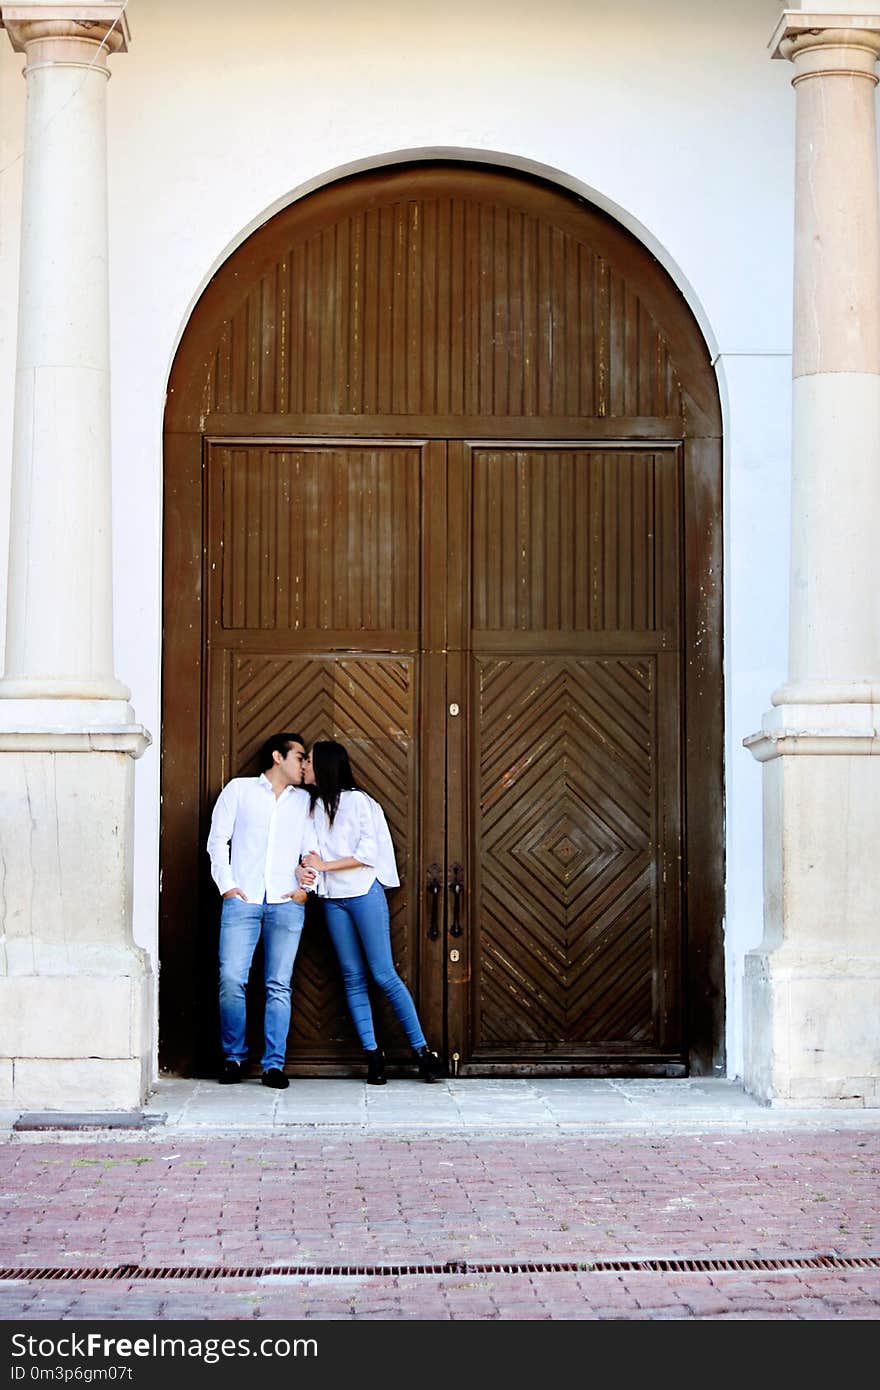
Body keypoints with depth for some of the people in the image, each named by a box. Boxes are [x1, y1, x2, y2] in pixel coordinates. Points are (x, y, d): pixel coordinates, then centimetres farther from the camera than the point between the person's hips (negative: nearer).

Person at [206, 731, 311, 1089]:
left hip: (286, 903, 2)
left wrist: (307, 885, 3)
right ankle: (234, 1057, 4)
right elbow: (218, 839, 7)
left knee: (279, 986, -3)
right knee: (231, 979, -11)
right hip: (242, 899, -2)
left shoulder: (304, 800, 20)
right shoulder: (239, 789, 12)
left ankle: (274, 1064, 0)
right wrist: (226, 884, -2)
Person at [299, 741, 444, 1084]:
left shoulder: (356, 801, -6)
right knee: (353, 977, 3)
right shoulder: (314, 806, 12)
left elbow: (368, 853, -11)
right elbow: (311, 854, 13)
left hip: (364, 893, -6)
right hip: (332, 899, 6)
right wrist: (304, 870, -9)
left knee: (384, 975, -8)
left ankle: (422, 1049, -2)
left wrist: (325, 865, -11)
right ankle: (372, 1053, 5)